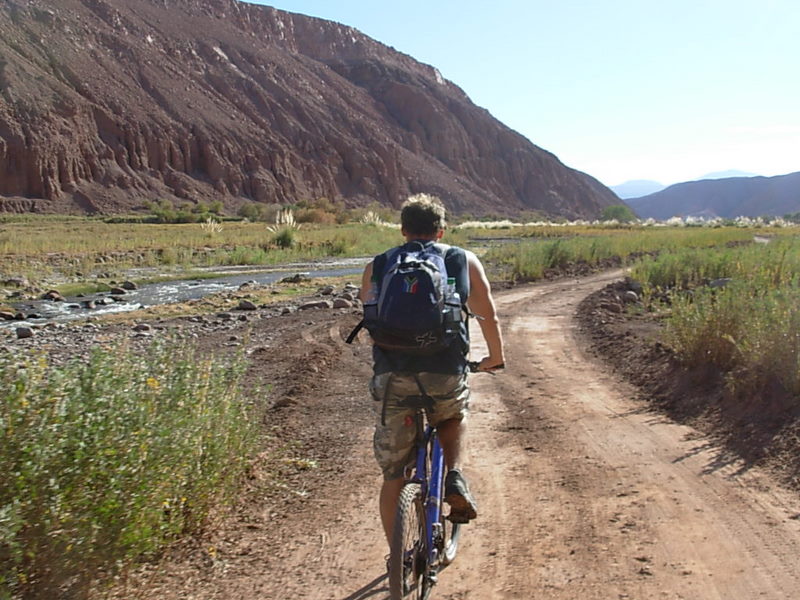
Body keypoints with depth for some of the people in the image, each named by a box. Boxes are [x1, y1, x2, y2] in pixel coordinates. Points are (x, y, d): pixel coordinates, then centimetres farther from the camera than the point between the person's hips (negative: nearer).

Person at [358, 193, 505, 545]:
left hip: (393, 377, 1)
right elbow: (487, 315, 18)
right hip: (446, 375, 0)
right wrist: (496, 357, 35)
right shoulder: (464, 261, 13)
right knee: (455, 416, 35)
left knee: (393, 476, 14)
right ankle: (453, 478, 13)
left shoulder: (377, 266, 16)